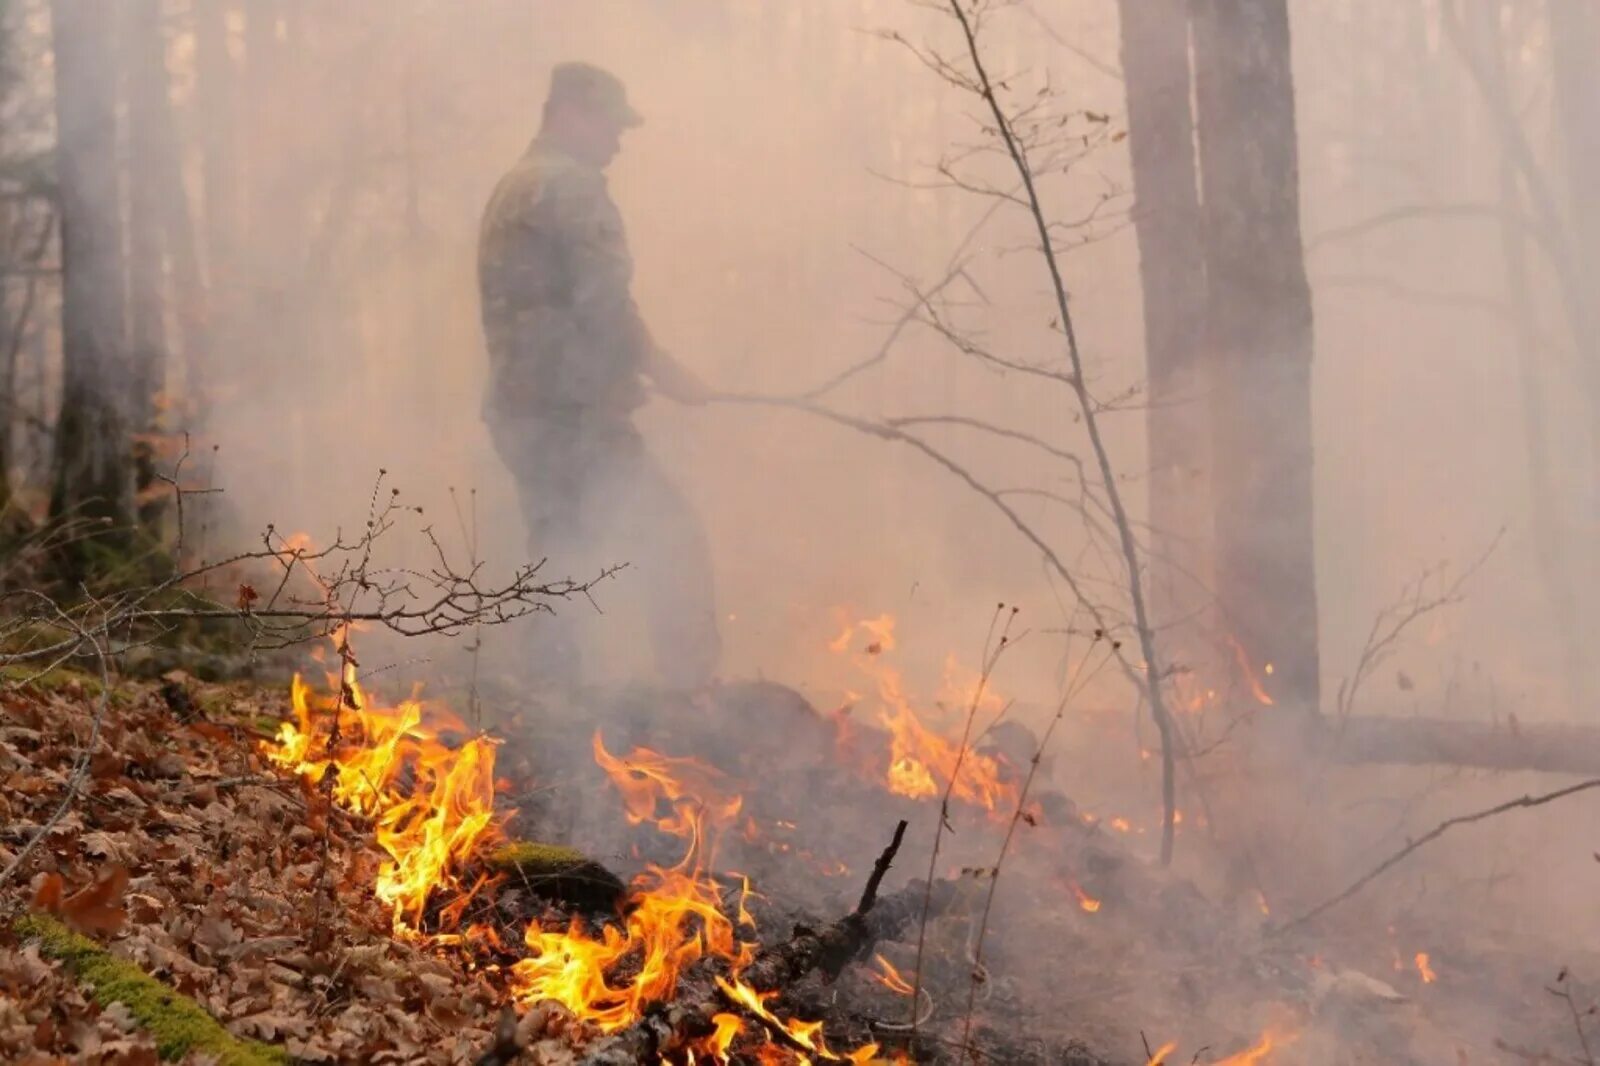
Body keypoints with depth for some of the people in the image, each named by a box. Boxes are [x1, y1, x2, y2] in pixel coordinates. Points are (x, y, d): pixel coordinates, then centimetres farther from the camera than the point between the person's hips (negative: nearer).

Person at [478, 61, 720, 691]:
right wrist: (661, 369, -7)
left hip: (521, 411, 10)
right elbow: (602, 303, -19)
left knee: (560, 567, 14)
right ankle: (695, 698, -13)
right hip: (573, 412, -10)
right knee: (674, 547, -10)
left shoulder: (511, 191, 21)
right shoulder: (572, 186, -10)